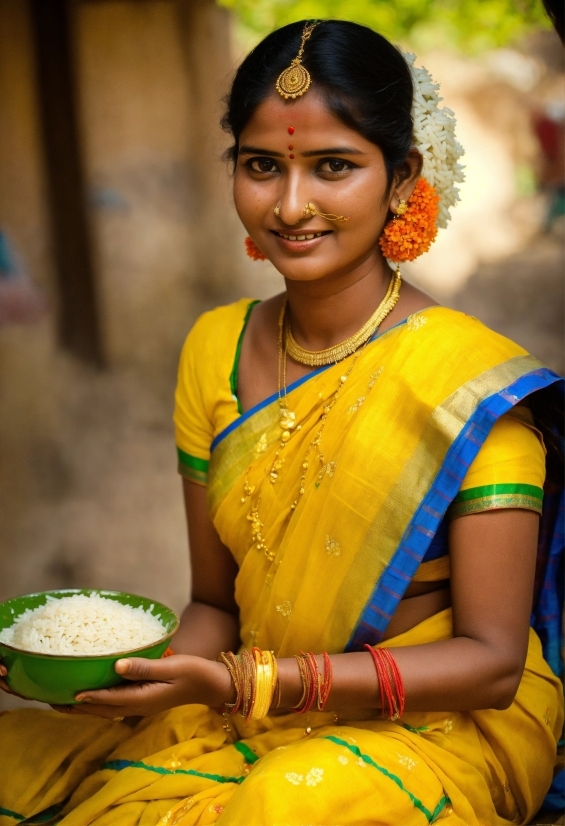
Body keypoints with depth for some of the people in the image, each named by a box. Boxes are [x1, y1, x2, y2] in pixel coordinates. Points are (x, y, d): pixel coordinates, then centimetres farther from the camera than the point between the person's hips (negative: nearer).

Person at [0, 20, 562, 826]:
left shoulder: (471, 379, -15)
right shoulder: (215, 350, 2)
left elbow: (492, 661, -14)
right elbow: (214, 601, 8)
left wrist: (251, 684, -24)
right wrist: (145, 674, -15)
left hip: (450, 725, -4)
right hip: (253, 724, 5)